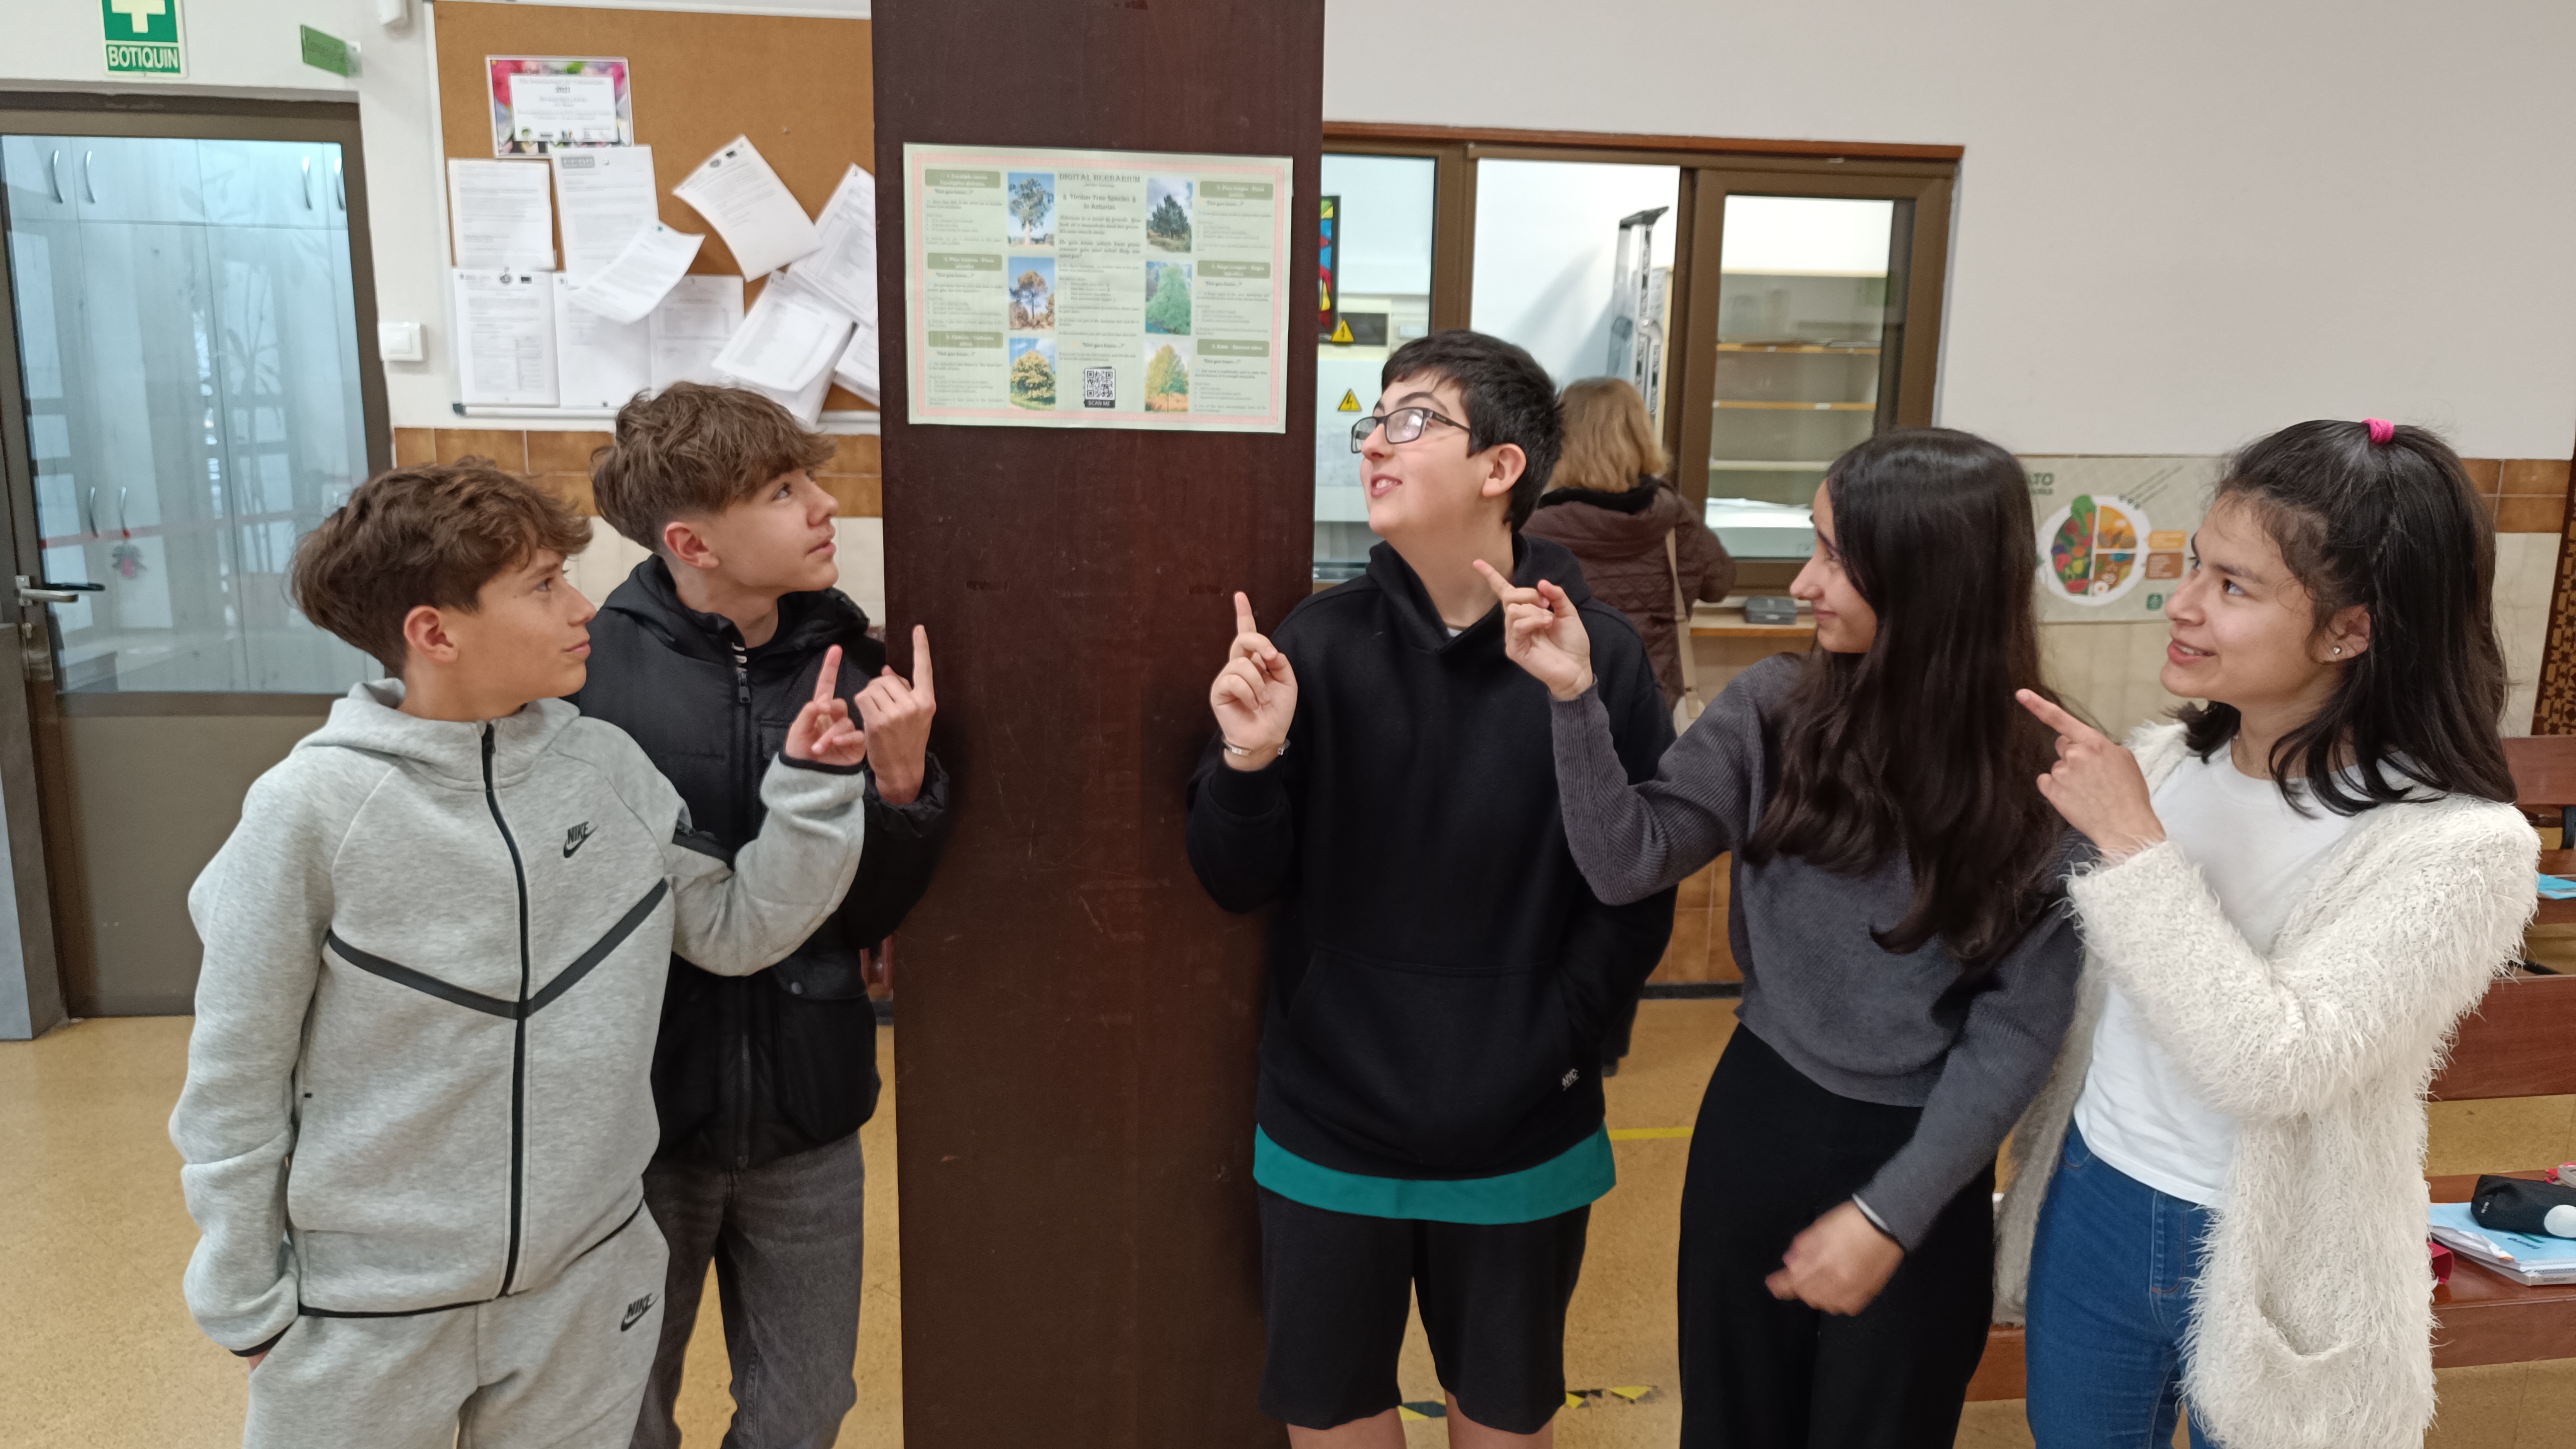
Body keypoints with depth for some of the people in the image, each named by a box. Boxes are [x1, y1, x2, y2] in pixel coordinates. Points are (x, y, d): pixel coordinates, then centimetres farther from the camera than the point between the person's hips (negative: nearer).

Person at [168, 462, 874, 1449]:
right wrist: (243, 1300, -1)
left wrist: (813, 783, -12)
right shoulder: (313, 808, -17)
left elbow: (734, 931, 1)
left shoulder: (604, 766, -6)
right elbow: (234, 1079, -8)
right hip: (366, 1308, -3)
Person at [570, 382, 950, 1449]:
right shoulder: (588, 668, -16)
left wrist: (900, 782, -17)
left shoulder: (846, 665, -5)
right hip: (635, 1112, -2)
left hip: (806, 1119, 3)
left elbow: (871, 918, -2)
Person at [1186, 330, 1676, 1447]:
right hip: (1329, 1125, 1)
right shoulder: (1320, 642, -8)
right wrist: (1249, 763, -23)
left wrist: (1556, 1048, -14)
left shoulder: (1598, 655, -11)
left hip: (1521, 1138, -1)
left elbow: (1638, 897, -7)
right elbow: (1238, 884, -6)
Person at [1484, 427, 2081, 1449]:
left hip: (1920, 1152, -2)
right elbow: (1626, 862, -11)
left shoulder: (2040, 780, -15)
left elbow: (2023, 1024, -12)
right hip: (1756, 1122, 2)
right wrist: (1576, 700, -24)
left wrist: (1892, 1212, -13)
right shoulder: (1775, 708, -9)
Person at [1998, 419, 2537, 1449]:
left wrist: (2133, 845, -29)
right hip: (2092, 1209, 5)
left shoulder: (2459, 846, -20)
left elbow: (2274, 1064, -29)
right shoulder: (2159, 763, -6)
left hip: (2272, 1272, -4)